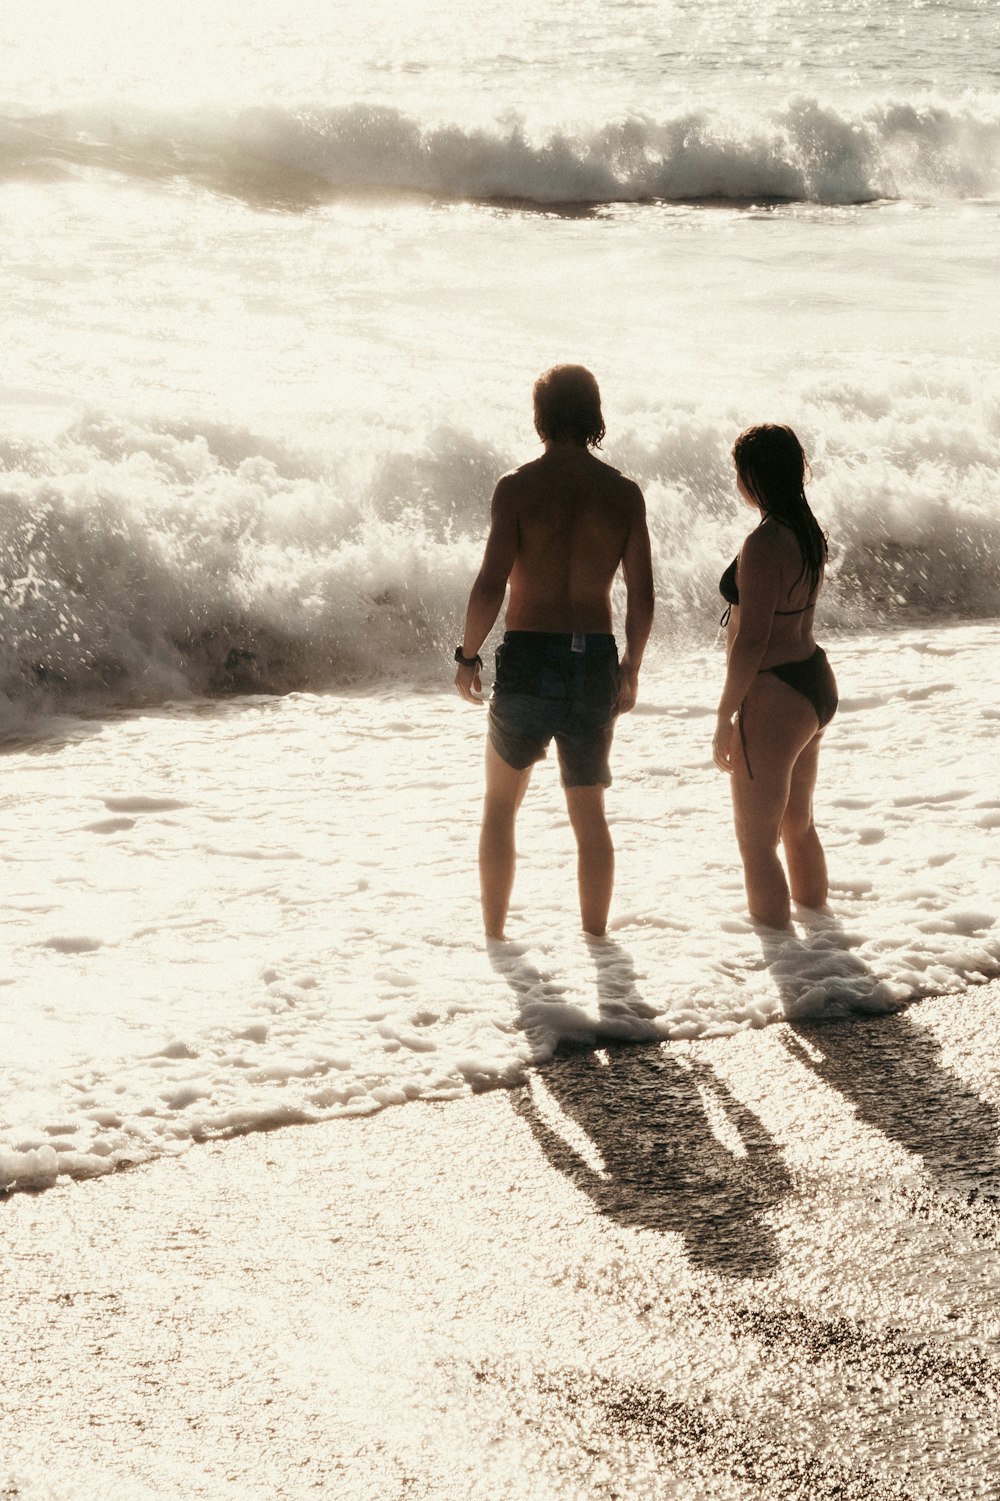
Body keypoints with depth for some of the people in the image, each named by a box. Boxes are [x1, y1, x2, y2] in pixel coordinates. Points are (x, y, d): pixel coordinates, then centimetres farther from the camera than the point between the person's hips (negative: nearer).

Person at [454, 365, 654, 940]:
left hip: (528, 657, -2)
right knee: (589, 812, 16)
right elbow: (642, 596, 0)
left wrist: (468, 656, -1)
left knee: (501, 803, 16)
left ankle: (494, 936, 17)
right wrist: (631, 669, 13)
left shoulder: (518, 488, -10)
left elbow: (491, 585, -15)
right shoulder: (625, 493, -1)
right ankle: (596, 937, 20)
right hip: (595, 662, 2)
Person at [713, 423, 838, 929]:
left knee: (756, 843, 2)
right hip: (815, 683, 10)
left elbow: (750, 642, -23)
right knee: (798, 825, 26)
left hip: (775, 698, -10)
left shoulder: (763, 545, -22)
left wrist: (724, 719, -16)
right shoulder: (809, 533, 7)